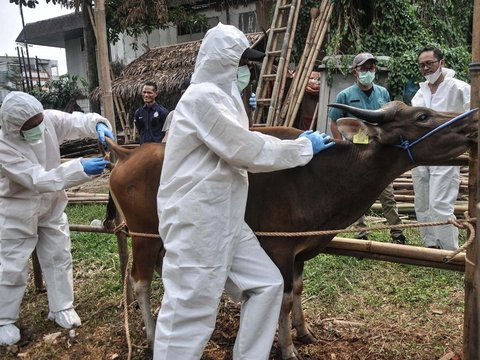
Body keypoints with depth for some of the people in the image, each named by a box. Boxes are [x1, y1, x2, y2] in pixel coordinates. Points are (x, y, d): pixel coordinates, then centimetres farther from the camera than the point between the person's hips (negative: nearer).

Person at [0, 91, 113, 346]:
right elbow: (38, 180, -35)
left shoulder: (49, 120, -18)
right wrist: (81, 169, -42)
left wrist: (98, 125, -37)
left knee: (59, 257, 14)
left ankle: (61, 308, 32)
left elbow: (77, 121, -11)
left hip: (51, 205, 5)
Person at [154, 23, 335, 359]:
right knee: (189, 312, -1)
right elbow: (246, 150, -17)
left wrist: (296, 144, 18)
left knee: (267, 283, 11)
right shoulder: (203, 96, -14)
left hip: (225, 221, 10)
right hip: (196, 222, -10)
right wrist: (303, 147, -6)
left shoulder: (221, 95, 18)